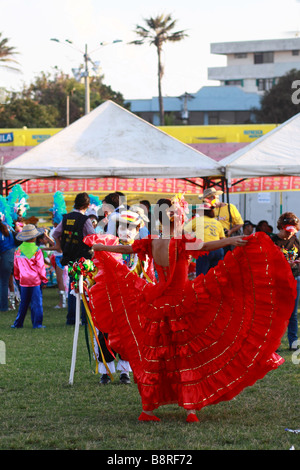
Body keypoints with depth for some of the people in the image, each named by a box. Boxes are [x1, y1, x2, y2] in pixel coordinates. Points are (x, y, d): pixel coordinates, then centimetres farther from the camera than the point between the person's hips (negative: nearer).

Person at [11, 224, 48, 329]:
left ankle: (18, 323, 17)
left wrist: (17, 278, 25)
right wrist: (44, 279, 0)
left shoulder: (18, 250, 3)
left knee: (23, 303, 14)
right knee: (37, 302, 1)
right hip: (35, 281, -5)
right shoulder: (37, 250, -11)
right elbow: (40, 266, -8)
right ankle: (37, 323, -1)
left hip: (23, 281, 5)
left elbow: (16, 266, 12)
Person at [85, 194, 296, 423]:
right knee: (186, 356, 3)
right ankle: (191, 408, 1)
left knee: (154, 357, 10)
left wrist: (100, 248, 28)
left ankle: (148, 409, 11)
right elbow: (205, 246, -31)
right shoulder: (181, 243, -14)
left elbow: (123, 248, 13)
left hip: (157, 305, 4)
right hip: (182, 305, -4)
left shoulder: (151, 244, 1)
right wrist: (230, 241, -38)